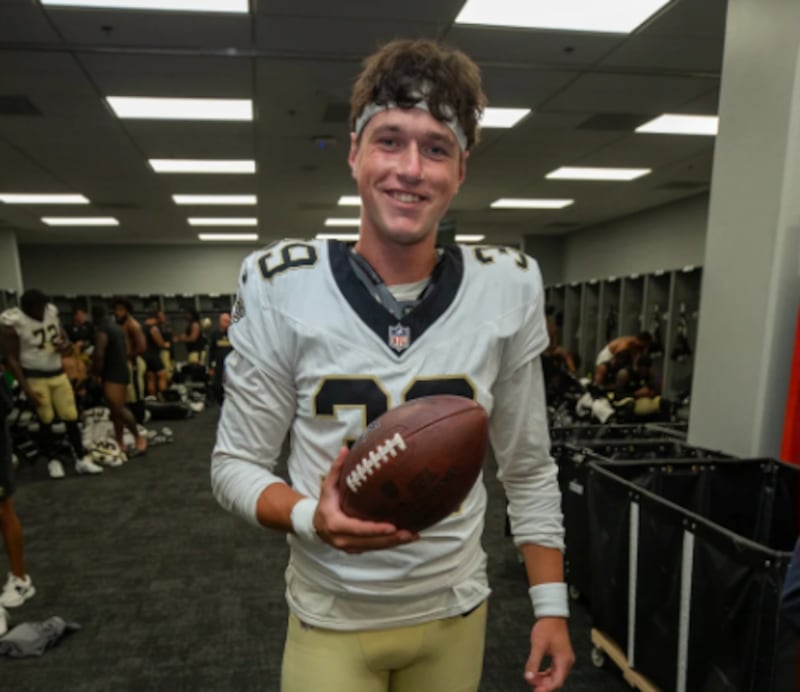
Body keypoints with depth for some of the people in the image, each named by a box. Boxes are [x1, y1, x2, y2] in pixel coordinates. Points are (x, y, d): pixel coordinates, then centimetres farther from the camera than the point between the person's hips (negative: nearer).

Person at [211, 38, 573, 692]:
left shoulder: (509, 288, -11)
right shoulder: (282, 286, -16)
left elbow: (529, 467, -1)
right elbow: (236, 463, -8)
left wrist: (551, 605, 0)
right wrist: (314, 517, -27)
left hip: (456, 612, 3)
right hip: (332, 617, -2)